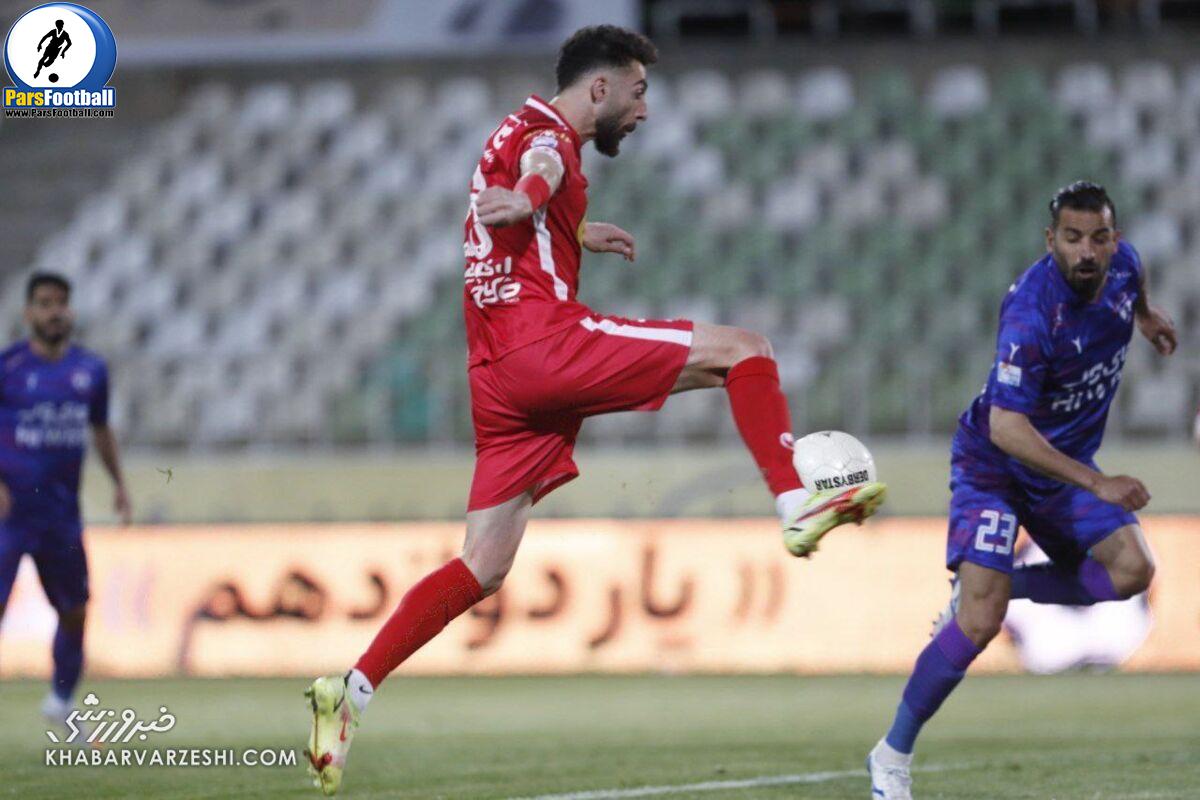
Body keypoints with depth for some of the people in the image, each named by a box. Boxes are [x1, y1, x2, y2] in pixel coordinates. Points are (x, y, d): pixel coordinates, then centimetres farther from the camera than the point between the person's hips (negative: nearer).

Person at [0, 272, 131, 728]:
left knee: (74, 612, 13)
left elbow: (101, 430, 22)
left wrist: (119, 484, 14)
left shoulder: (91, 370, 8)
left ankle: (62, 700, 35)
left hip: (63, 514, 5)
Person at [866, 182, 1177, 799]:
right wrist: (1097, 486, -40)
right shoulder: (1031, 313, -33)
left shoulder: (1122, 264, -12)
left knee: (1131, 570, -13)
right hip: (995, 465, -7)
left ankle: (987, 587, 11)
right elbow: (1006, 429, -37)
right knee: (980, 623, -18)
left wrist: (1146, 313, 33)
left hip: (1068, 460, 7)